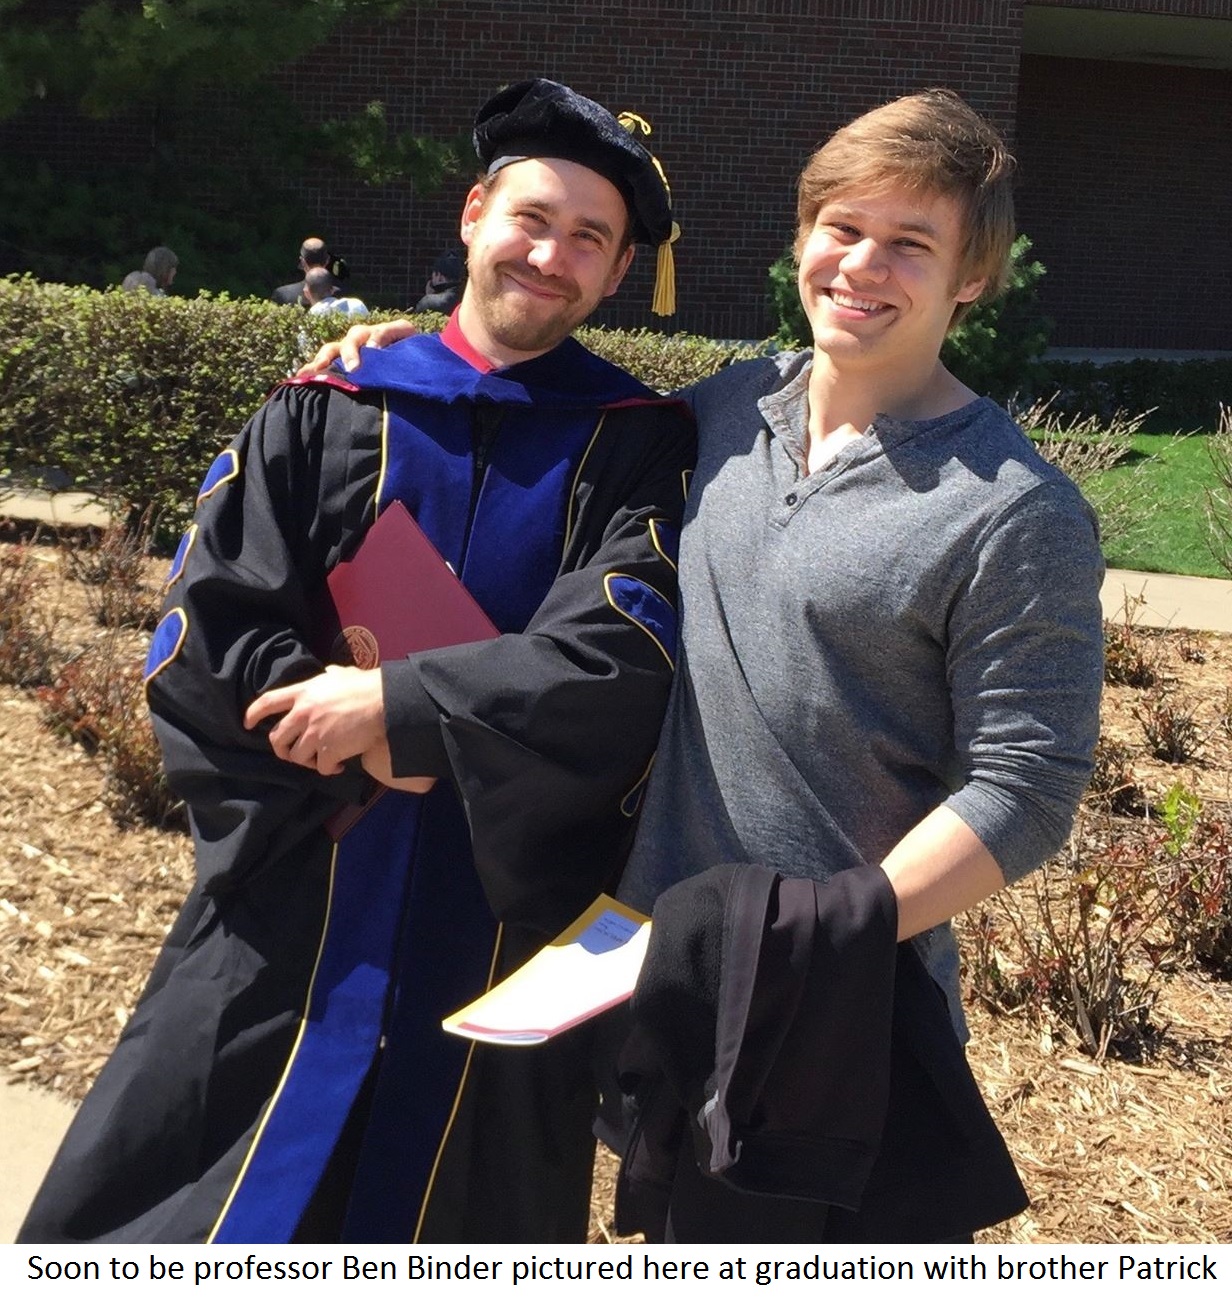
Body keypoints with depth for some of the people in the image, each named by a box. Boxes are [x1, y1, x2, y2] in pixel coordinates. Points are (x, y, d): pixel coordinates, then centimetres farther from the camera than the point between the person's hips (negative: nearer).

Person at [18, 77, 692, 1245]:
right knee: (160, 1220, 7)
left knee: (464, 1234, 15)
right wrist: (357, 740, -16)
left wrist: (402, 701, -20)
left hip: (512, 918, 0)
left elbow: (623, 652, -15)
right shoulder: (320, 420, 3)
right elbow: (199, 641, -4)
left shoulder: (636, 446, 0)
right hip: (296, 901, 1)